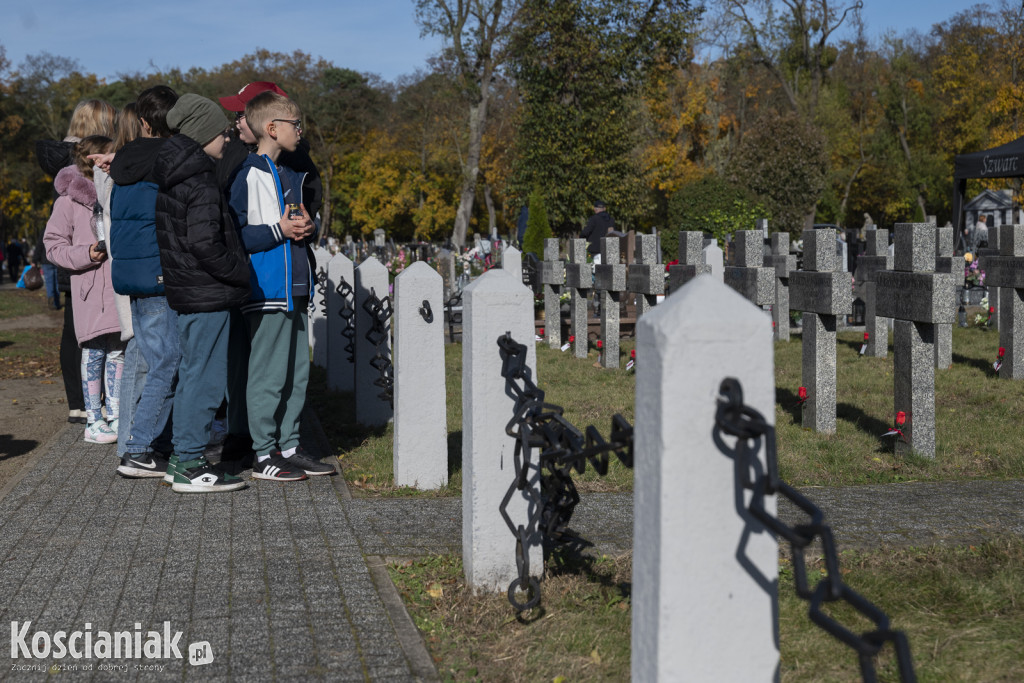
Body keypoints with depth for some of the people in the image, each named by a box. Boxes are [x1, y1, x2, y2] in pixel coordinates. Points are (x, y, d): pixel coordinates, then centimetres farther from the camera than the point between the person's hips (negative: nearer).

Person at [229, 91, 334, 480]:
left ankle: (290, 447, 21)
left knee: (297, 372, 12)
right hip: (266, 291, -9)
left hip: (295, 290, 9)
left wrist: (307, 228, 3)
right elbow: (233, 234, -15)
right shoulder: (249, 175, -10)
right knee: (267, 374, -4)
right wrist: (279, 231, -20)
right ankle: (264, 455, 4)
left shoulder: (289, 175, 18)